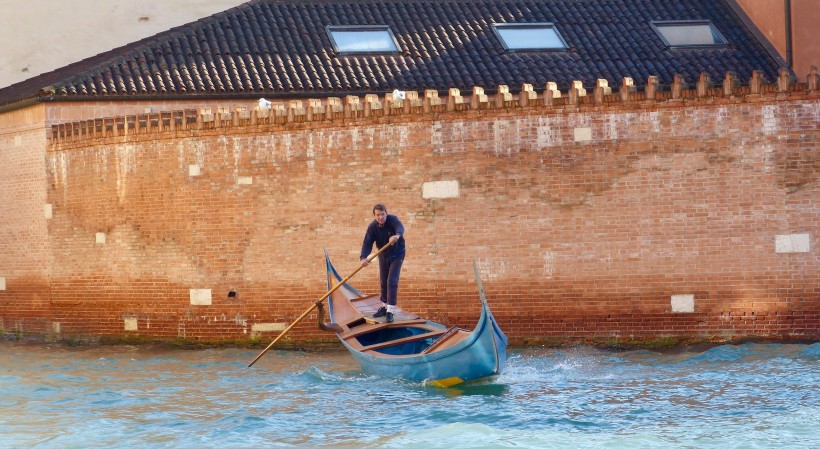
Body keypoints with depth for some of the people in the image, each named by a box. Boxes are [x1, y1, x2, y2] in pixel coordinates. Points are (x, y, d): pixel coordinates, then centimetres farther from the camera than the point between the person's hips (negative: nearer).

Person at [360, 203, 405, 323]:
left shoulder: (392, 219, -25)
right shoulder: (372, 227, -16)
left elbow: (400, 227, -47)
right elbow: (367, 243, -24)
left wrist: (397, 235, -72)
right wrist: (363, 257, -43)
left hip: (397, 255, -4)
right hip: (383, 255, 4)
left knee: (392, 282, -12)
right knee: (383, 282, 14)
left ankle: (390, 311, -9)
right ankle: (384, 307, 31)